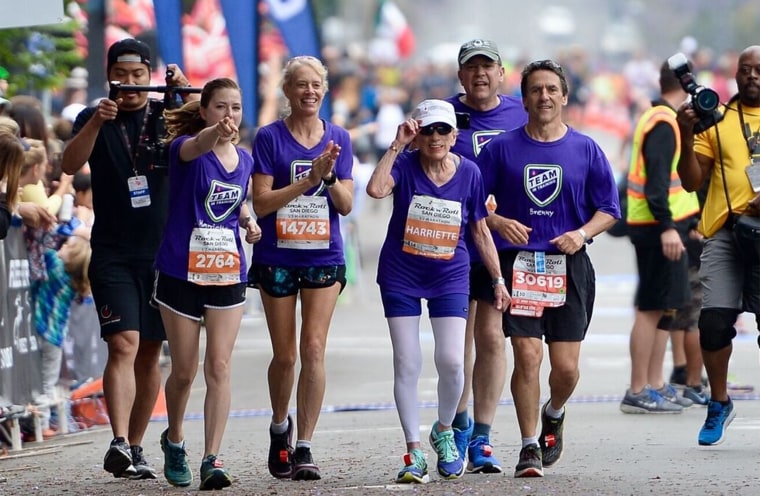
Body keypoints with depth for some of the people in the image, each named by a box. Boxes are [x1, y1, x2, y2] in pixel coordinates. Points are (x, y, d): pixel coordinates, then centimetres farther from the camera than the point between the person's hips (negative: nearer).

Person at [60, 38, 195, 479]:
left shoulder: (166, 115, 4)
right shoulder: (94, 119, 3)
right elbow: (71, 165, -13)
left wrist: (186, 92, -30)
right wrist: (96, 122, -30)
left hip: (161, 252, 2)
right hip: (113, 255, -2)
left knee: (150, 353, 8)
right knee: (124, 344, -17)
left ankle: (136, 448, 17)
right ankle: (119, 444, -27)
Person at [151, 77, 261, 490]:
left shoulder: (245, 161, 7)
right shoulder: (185, 147, -10)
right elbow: (194, 147, -37)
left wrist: (248, 221, 3)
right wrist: (216, 132, -60)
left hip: (227, 274, 3)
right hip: (181, 271, -3)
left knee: (219, 367, -8)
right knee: (183, 371, 6)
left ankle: (212, 460, -10)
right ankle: (174, 440, 33)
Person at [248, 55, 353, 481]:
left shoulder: (338, 139, 4)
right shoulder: (270, 138, -4)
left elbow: (346, 205, 2)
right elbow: (261, 203, -10)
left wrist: (329, 176, -18)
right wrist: (308, 180, -20)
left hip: (324, 257, 1)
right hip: (278, 257, -1)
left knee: (314, 349, -10)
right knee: (285, 354, 6)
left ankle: (304, 447, -8)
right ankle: (280, 427, 33)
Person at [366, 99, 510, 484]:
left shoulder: (468, 172, -4)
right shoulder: (405, 165, -10)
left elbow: (480, 230, 5)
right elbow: (375, 189, -31)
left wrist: (498, 280, 7)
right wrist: (396, 146, -28)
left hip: (450, 276, 1)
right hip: (401, 275, -1)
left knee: (451, 361, -9)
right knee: (407, 364, -1)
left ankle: (444, 431, 19)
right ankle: (414, 452, 8)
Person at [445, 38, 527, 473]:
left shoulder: (521, 116, 6)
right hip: (454, 246, -1)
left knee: (492, 337, -3)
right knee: (460, 339, 6)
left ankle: (481, 438, 4)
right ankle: (459, 423, 26)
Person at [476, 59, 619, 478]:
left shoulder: (585, 150, 6)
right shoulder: (502, 148, 4)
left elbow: (609, 209, 9)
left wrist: (582, 233, -9)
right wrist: (498, 222, -13)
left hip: (569, 266, 1)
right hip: (518, 265, -1)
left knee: (566, 367, 0)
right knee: (527, 356, -10)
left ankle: (553, 415, 33)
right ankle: (530, 448, 1)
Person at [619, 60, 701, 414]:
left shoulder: (656, 118, 18)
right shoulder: (664, 123, -14)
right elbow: (656, 179, -22)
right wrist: (667, 227, -28)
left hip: (662, 227, 10)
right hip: (660, 227, -10)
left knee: (665, 307, 14)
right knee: (653, 308, -8)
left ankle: (654, 386, 20)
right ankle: (638, 392, -7)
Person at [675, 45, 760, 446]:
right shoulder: (716, 119, 12)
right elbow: (692, 182, 10)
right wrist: (687, 137, -4)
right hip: (725, 230, 1)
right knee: (714, 319, -8)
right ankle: (719, 403, 11)